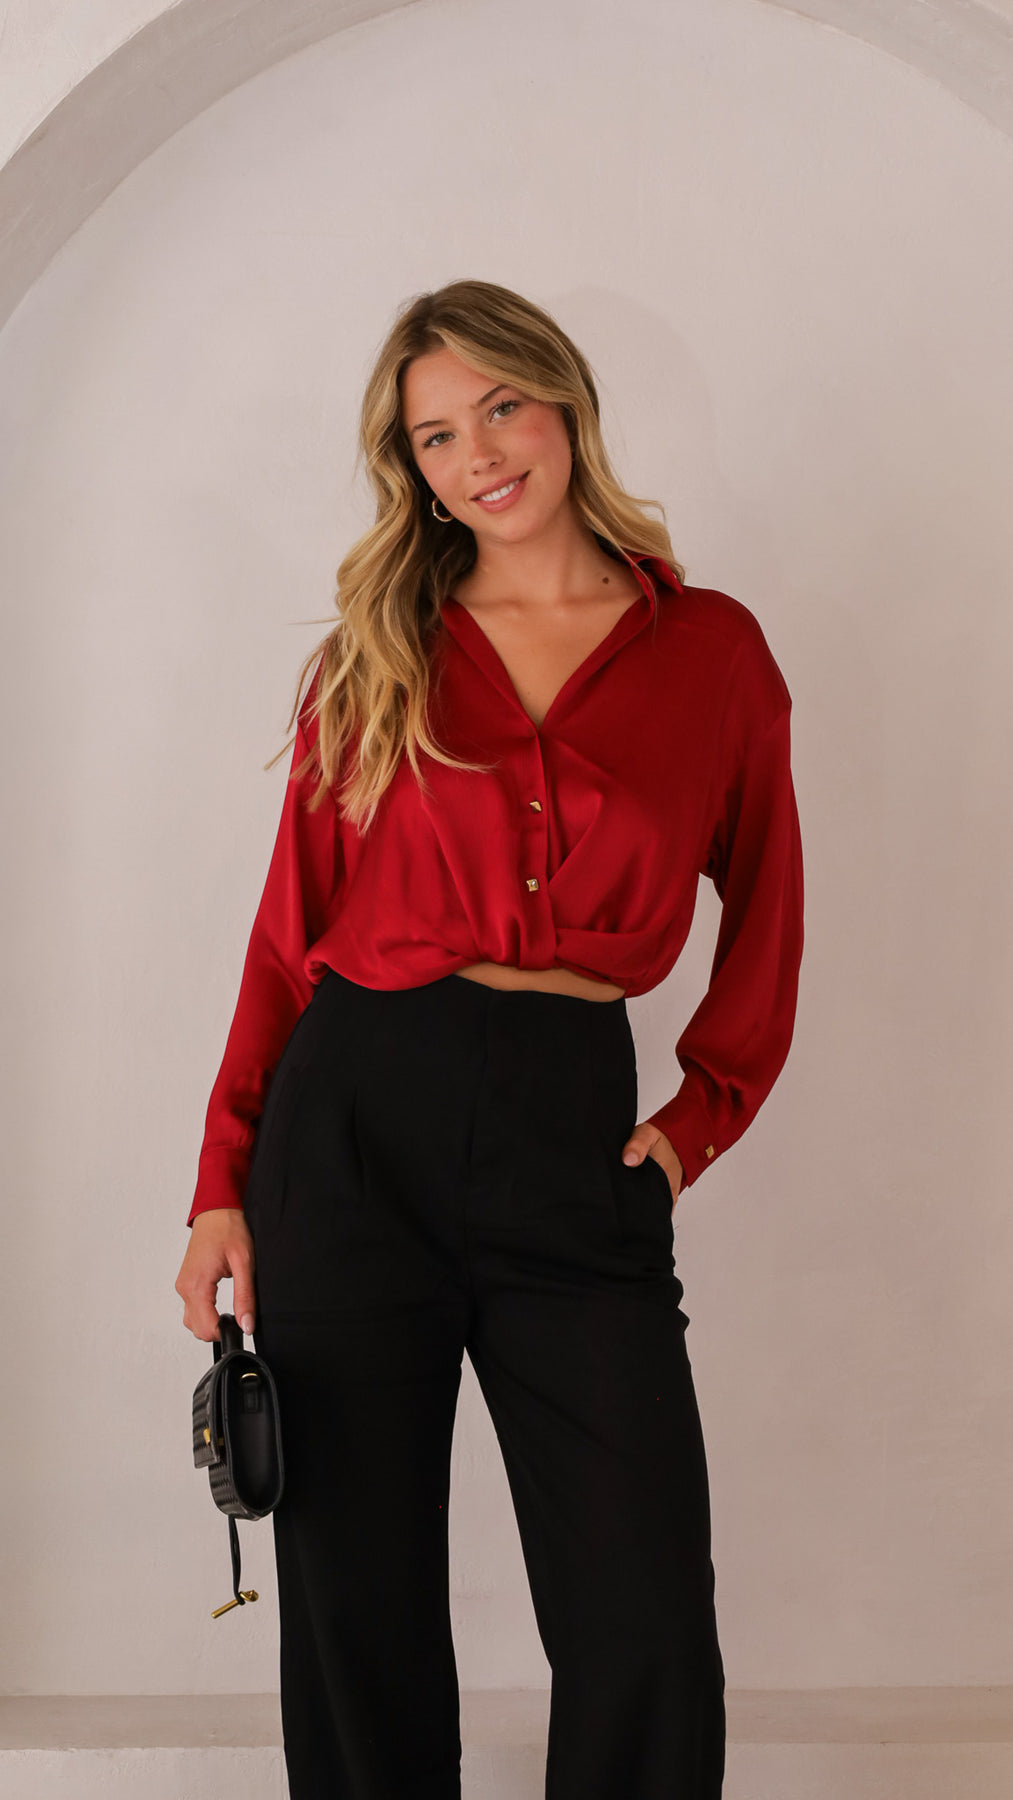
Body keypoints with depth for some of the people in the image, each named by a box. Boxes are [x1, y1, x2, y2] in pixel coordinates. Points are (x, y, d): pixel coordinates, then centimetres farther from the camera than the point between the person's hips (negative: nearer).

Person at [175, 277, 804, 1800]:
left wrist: (702, 1116, 4)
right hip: (354, 1118, 1)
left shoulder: (712, 649, 7)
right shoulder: (376, 654, 8)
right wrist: (223, 1183, 0)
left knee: (647, 1627, -3)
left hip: (576, 1143, 0)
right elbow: (293, 928, 7)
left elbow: (768, 920, 15)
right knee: (358, 1611, 8)